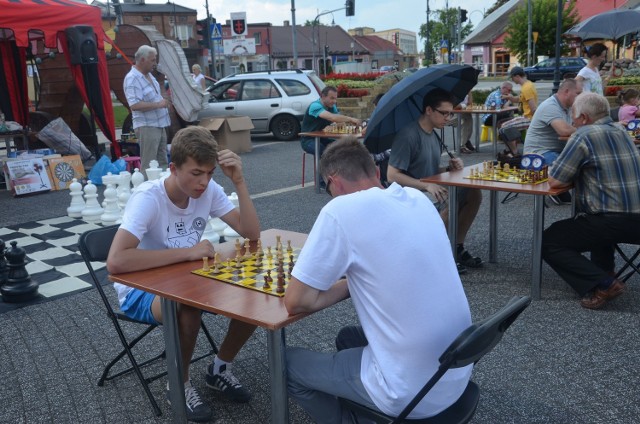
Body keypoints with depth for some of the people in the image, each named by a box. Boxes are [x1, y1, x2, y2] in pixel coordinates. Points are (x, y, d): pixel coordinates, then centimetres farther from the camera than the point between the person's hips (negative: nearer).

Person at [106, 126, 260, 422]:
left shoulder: (208, 189, -10)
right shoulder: (148, 198, -27)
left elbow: (252, 234, -14)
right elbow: (115, 262, -40)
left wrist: (239, 182, -25)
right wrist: (188, 252, -35)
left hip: (187, 279, 6)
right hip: (141, 288, -5)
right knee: (187, 311, -37)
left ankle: (220, 369, 9)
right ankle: (181, 385, -6)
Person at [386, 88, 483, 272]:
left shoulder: (434, 136, 11)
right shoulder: (408, 135, -17)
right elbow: (392, 175, -22)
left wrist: (449, 168, -2)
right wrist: (427, 186, -28)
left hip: (430, 191, 9)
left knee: (474, 194, -3)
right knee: (450, 202, -31)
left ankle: (457, 247, 5)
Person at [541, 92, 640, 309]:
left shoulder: (583, 135, -11)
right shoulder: (620, 130, 15)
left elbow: (555, 181, -12)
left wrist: (573, 176, 8)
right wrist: (579, 175, 14)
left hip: (615, 222, -8)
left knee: (548, 242, 3)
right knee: (591, 217, 38)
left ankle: (602, 284, -10)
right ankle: (606, 271, 25)